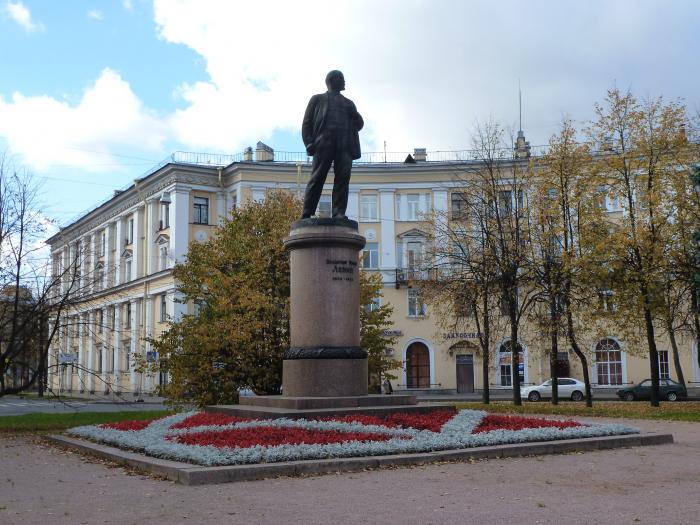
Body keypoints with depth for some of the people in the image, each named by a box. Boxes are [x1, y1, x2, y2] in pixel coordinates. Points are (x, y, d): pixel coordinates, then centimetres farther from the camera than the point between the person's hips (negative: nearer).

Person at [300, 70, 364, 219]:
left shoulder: (348, 103, 33)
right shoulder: (318, 99, 22)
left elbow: (359, 124, 26)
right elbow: (307, 123, 11)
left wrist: (354, 113, 5)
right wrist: (309, 143, -6)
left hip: (345, 145, 3)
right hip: (324, 144, -3)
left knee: (343, 178, -12)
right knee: (317, 178, -11)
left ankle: (339, 213, -18)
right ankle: (307, 214, -12)